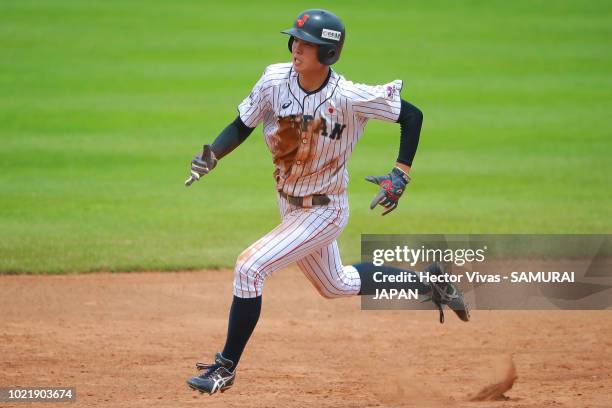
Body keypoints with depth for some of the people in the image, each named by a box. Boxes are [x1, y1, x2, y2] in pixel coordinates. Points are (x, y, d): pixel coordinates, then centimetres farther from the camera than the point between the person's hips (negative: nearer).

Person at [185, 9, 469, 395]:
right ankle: (428, 284, 44)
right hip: (289, 205, 7)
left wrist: (400, 176, -19)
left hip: (325, 212, -7)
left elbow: (412, 115, -15)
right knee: (336, 285, 26)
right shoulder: (275, 80, -14)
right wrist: (211, 155, -24)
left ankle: (226, 368, -5)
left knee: (250, 267, -19)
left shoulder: (350, 98, -26)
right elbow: (241, 127, -5)